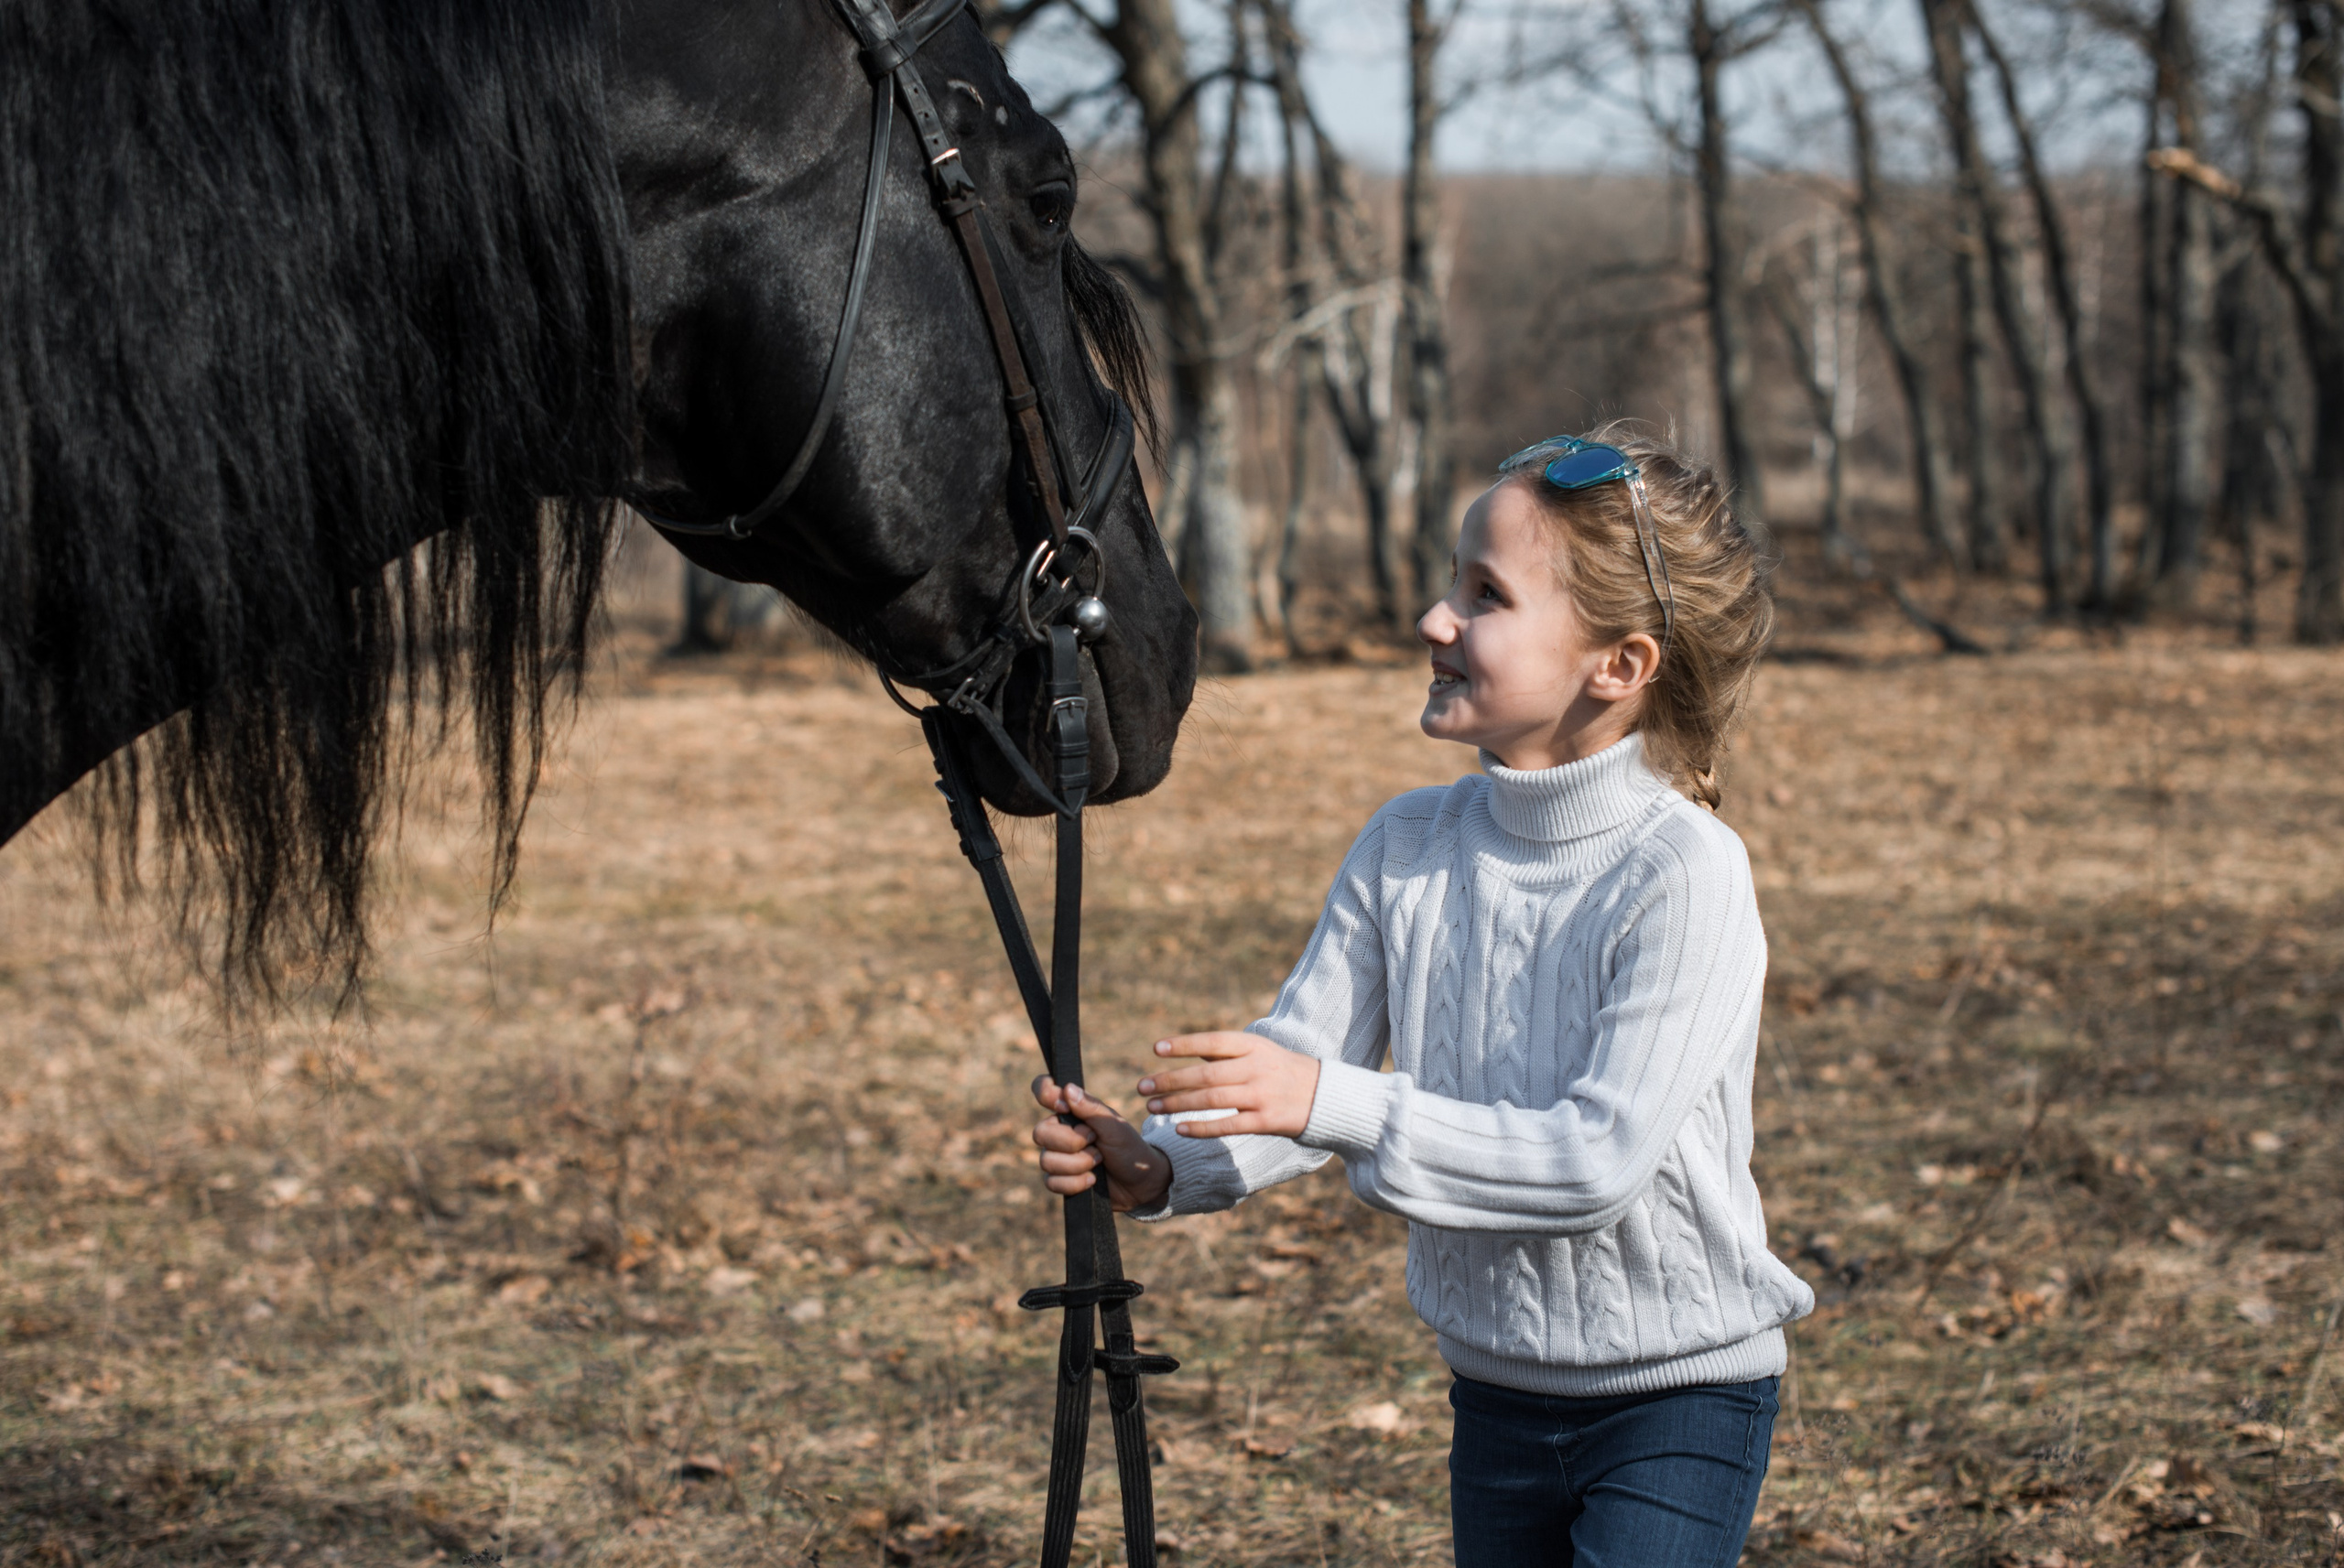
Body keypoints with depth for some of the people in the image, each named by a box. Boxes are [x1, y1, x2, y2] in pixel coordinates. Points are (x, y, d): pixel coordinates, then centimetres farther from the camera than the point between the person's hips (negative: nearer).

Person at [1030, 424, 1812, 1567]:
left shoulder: (1682, 873, -20)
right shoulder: (1407, 847, -2)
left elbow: (1602, 1159, -27)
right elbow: (1297, 1068, -2)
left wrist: (1340, 1105, -32)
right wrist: (1159, 1166, -23)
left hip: (1678, 1398, -6)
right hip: (1496, 1392, 6)